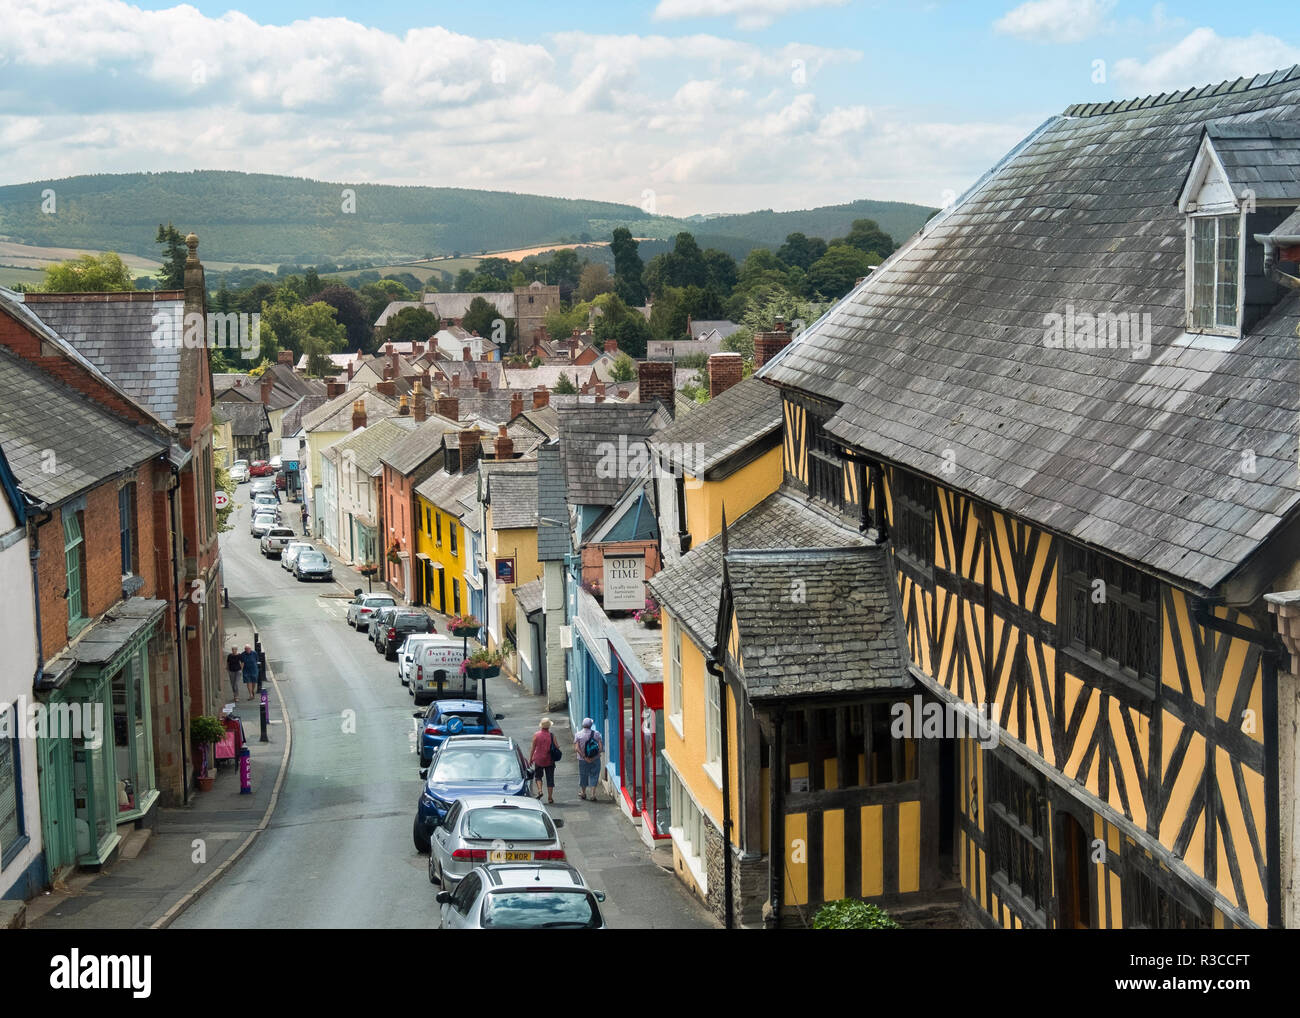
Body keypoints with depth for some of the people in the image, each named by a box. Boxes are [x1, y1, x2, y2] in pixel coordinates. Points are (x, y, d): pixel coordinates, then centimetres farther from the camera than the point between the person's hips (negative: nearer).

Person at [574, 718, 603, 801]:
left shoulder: (578, 735, -4)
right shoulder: (596, 734, -4)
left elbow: (576, 748, -13)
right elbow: (601, 747, -12)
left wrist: (585, 757, -12)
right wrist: (595, 756, -7)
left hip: (582, 760, 1)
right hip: (595, 759, -1)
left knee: (583, 776, 16)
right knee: (594, 776, 6)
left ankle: (583, 793, 31)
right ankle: (593, 795, -1)